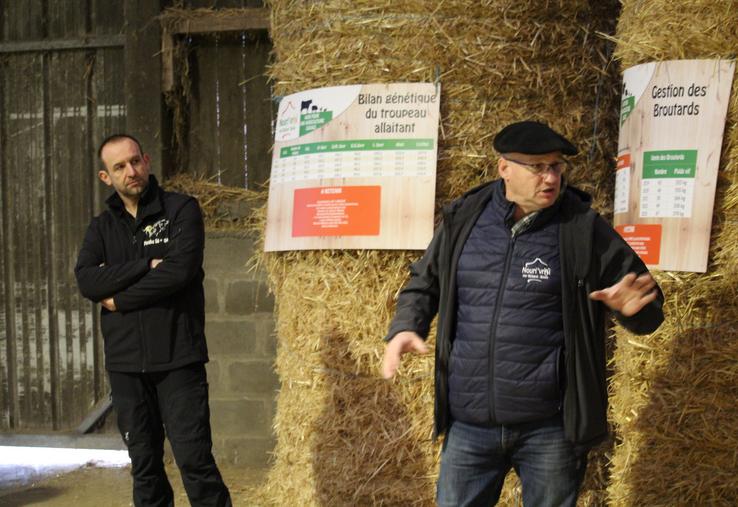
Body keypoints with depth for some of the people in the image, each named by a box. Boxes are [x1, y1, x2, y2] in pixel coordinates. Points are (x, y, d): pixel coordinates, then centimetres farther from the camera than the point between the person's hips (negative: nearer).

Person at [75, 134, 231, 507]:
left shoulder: (181, 210, 0)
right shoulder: (102, 227, 11)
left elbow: (179, 271, -15)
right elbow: (86, 281, -6)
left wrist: (119, 300, -7)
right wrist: (146, 266, -14)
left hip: (178, 359, -4)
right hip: (125, 364, 4)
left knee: (194, 458, -5)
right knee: (144, 464, 11)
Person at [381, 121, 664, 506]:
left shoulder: (583, 229, -5)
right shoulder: (463, 219, 1)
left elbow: (648, 312, 0)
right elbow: (424, 283, 15)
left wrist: (634, 308, -23)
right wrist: (405, 327, -4)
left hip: (550, 428, -2)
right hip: (468, 423, 2)